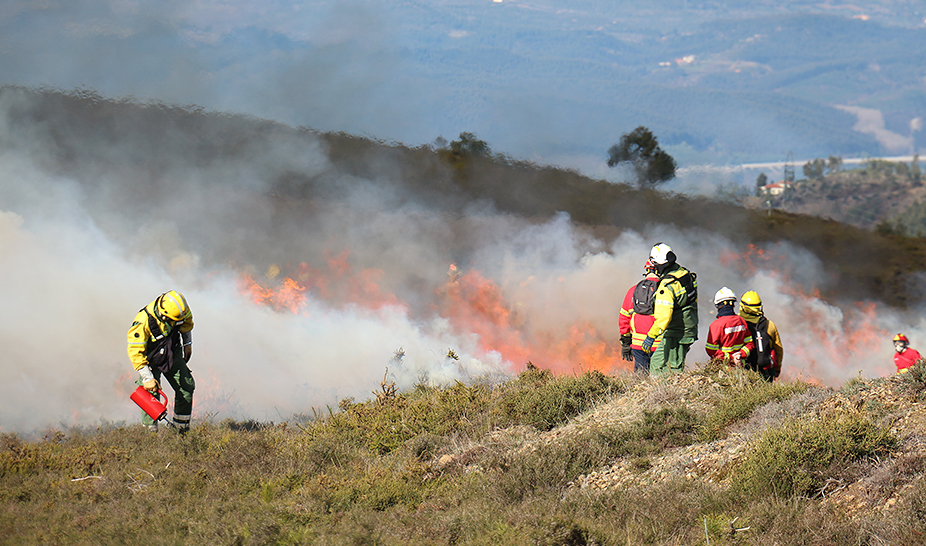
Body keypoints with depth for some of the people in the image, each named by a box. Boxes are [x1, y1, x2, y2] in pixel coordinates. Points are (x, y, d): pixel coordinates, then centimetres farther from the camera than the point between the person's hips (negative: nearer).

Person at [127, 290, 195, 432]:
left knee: (187, 386, 0)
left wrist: (187, 343, 18)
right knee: (151, 393, -16)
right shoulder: (143, 322, -36)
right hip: (151, 358, -5)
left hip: (172, 354, 5)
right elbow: (135, 352, -30)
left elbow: (187, 322, 7)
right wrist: (147, 378, -29)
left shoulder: (181, 310, -21)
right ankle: (150, 430, -1)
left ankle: (182, 428, 14)